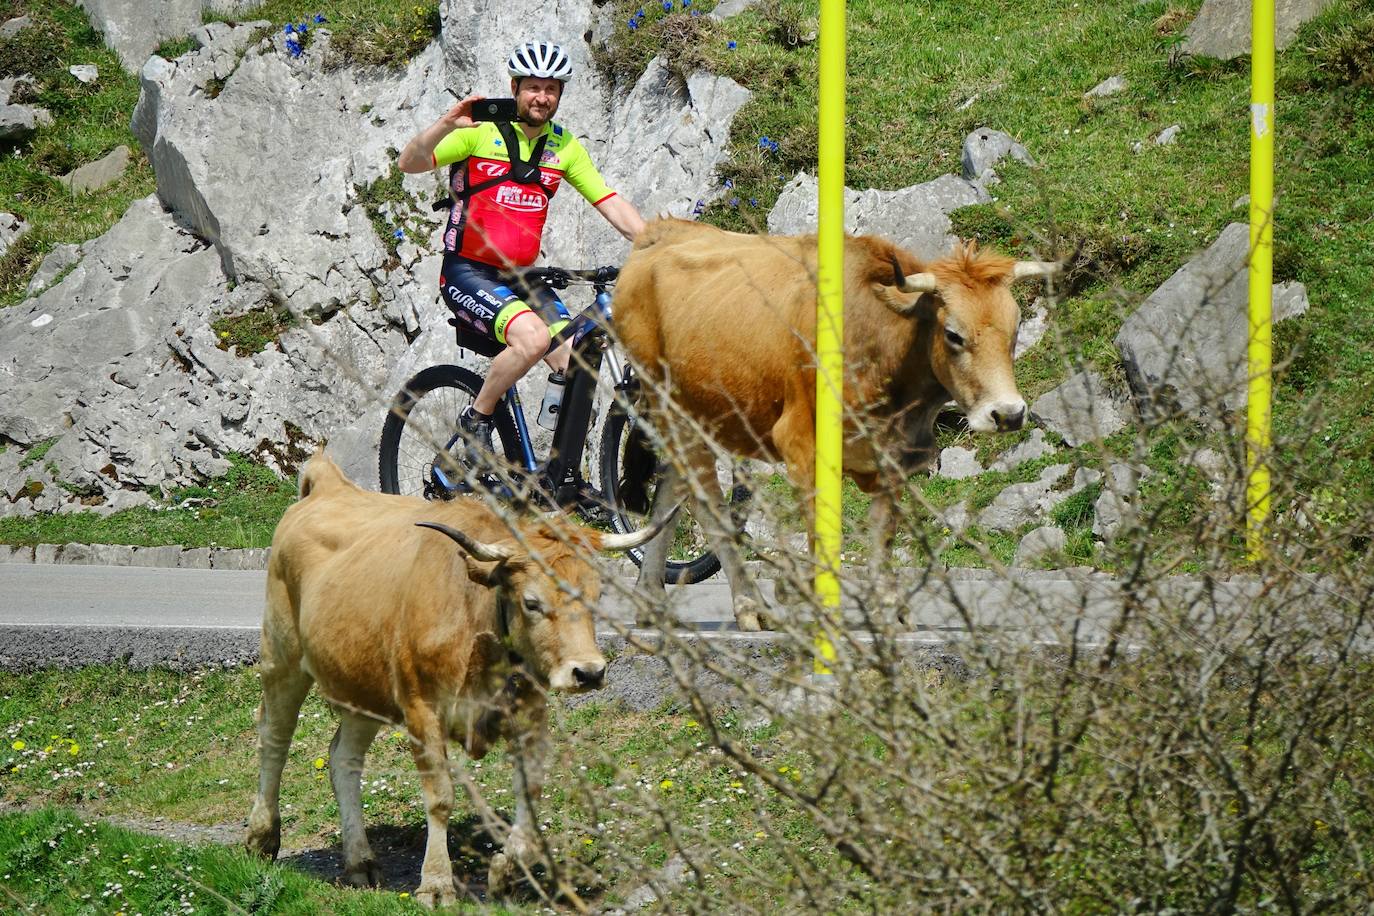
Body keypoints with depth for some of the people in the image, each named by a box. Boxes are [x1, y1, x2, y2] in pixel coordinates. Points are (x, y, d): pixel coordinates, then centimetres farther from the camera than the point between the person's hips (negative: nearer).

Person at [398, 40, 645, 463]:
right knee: (533, 337, -32)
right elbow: (410, 162, -19)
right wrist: (446, 125, -37)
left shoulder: (564, 147, 9)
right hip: (467, 271, -5)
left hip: (520, 276, 5)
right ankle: (476, 419, -10)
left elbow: (613, 205, 7)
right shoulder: (481, 131, -7)